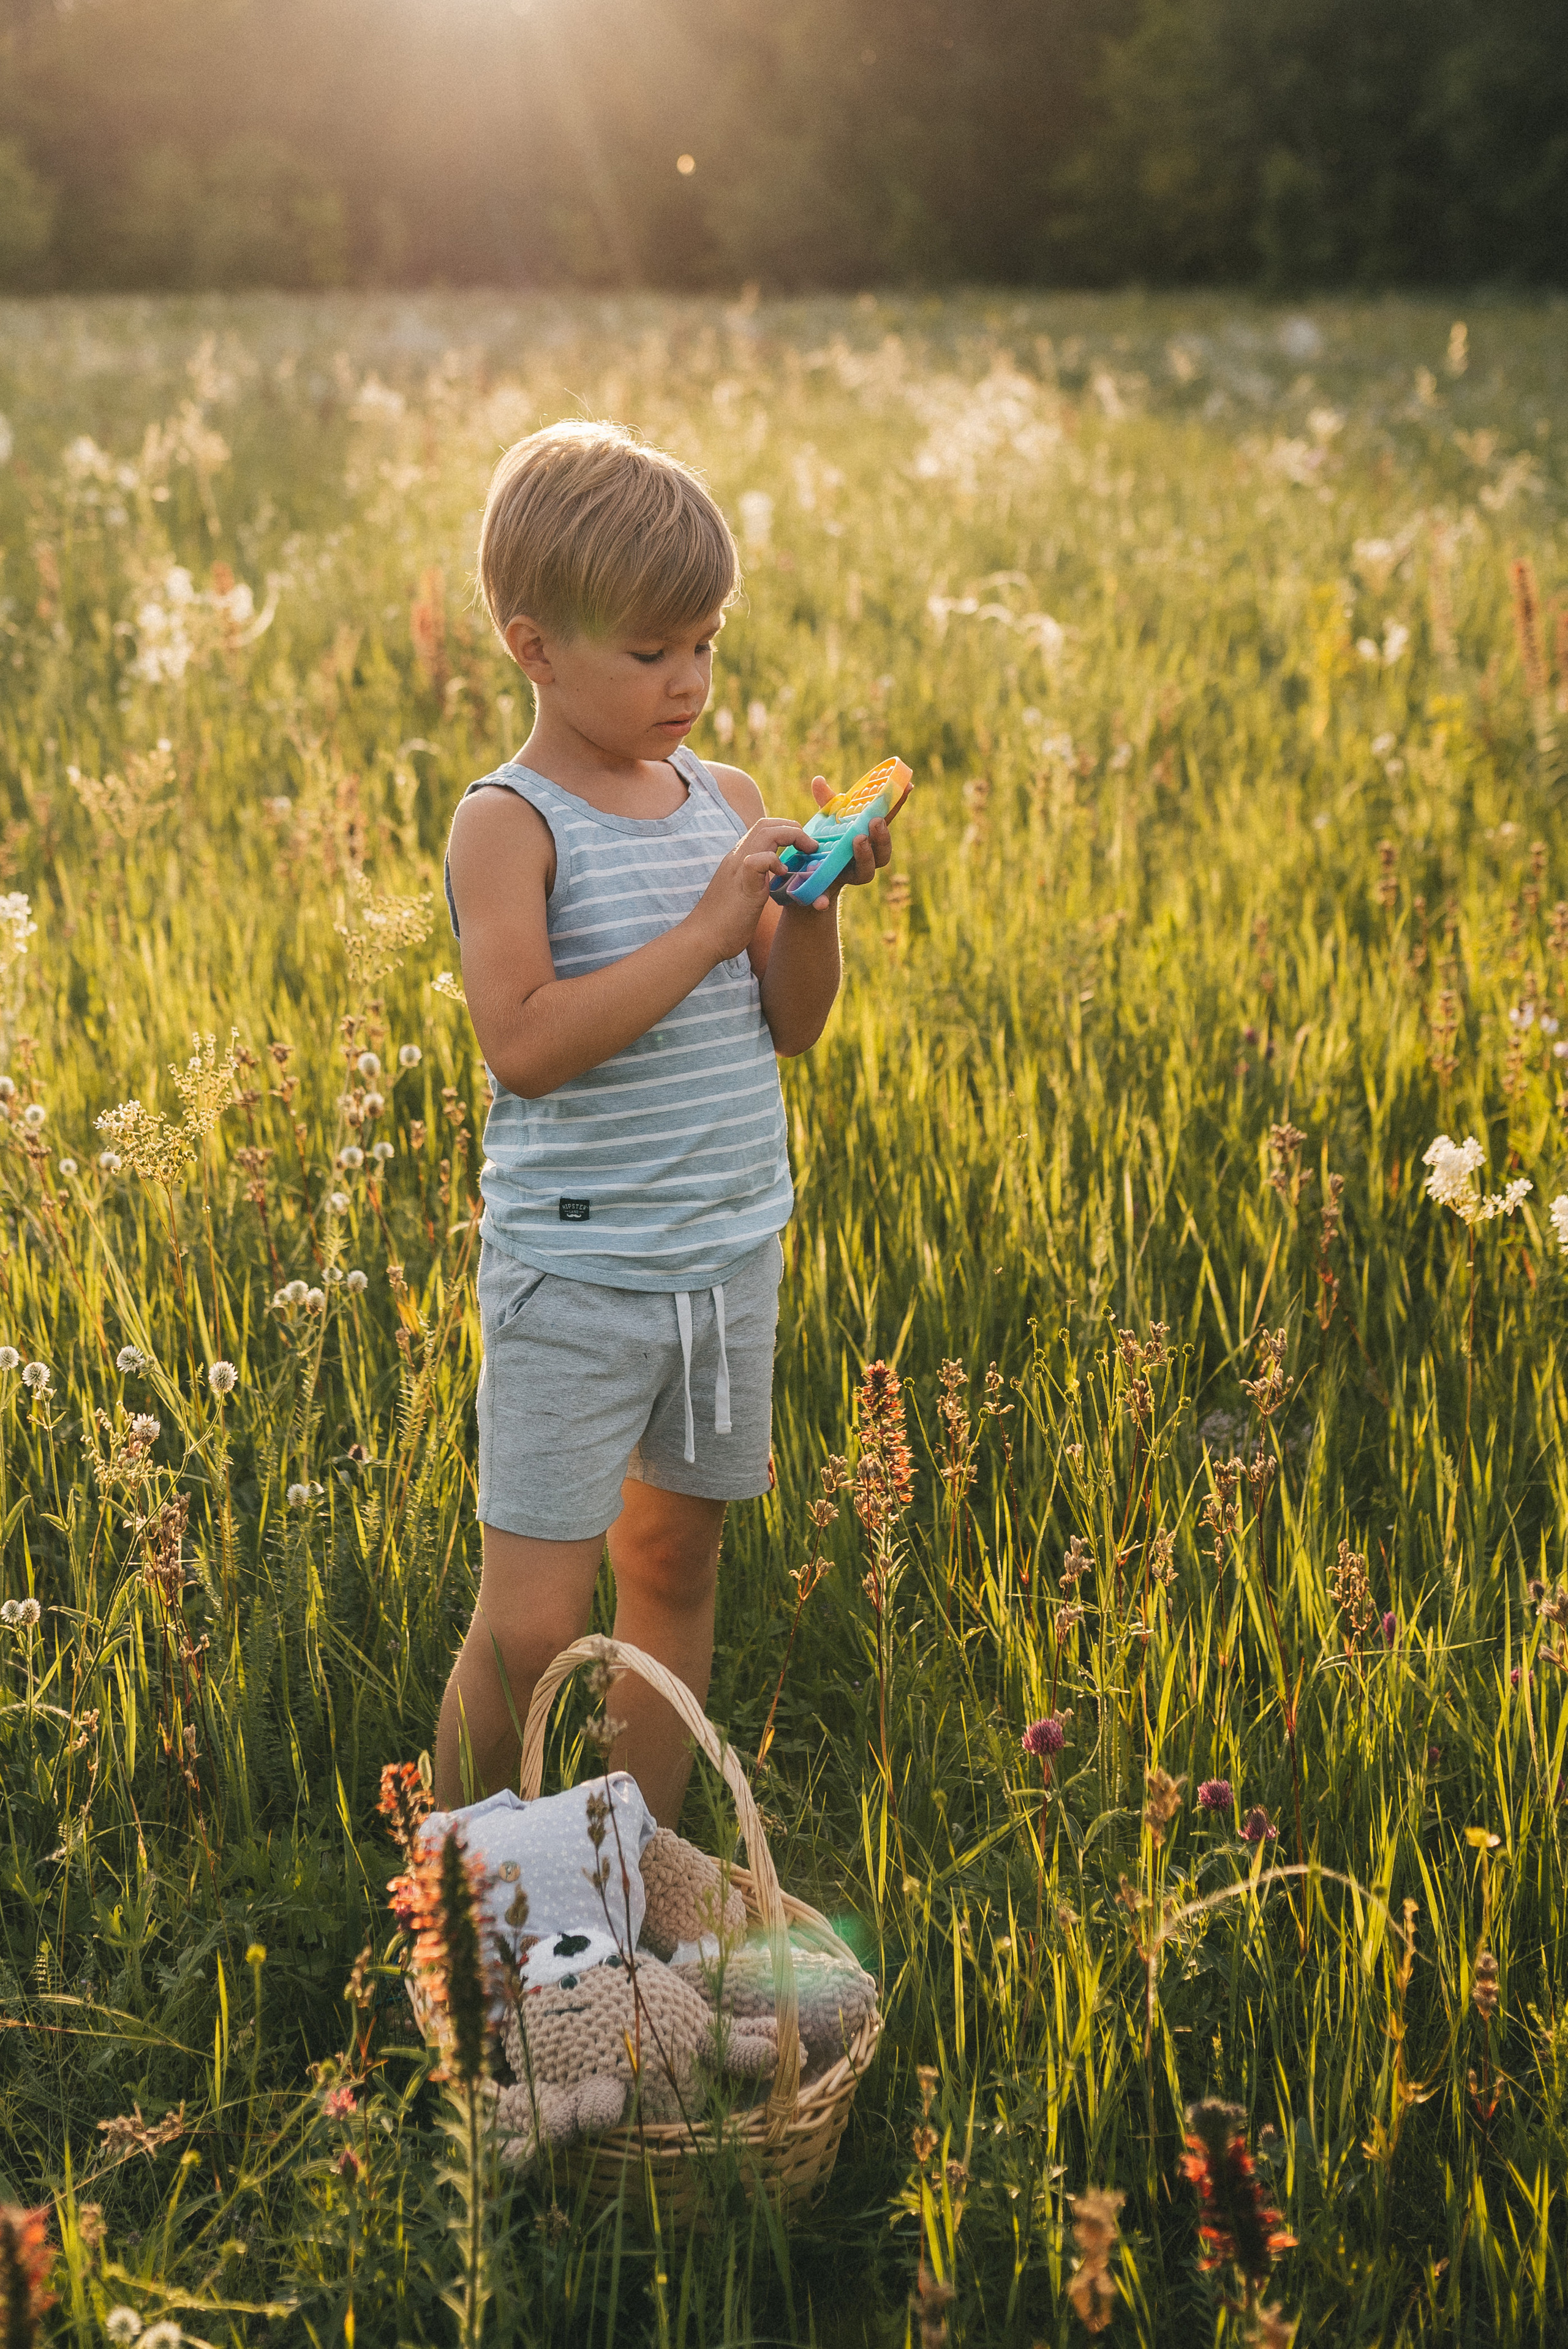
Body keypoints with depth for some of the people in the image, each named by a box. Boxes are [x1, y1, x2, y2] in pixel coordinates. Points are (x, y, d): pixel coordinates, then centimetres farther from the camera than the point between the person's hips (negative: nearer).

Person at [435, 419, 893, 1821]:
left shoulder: (729, 804, 7)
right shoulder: (510, 824, -11)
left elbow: (790, 1030, 8)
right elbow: (525, 1046, -24)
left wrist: (815, 903, -9)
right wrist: (704, 930, -23)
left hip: (730, 1256, 6)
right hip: (572, 1280, -6)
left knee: (676, 1562, 16)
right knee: (530, 1626, -5)